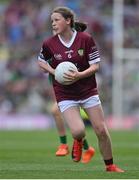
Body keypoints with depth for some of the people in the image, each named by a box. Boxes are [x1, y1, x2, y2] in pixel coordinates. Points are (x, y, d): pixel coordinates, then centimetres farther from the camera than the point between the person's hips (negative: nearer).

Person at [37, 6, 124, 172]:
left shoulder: (86, 39, -11)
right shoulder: (49, 44, -6)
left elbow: (95, 66, -8)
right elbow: (41, 62, 12)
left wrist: (79, 75, -25)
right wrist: (54, 72, -6)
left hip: (88, 90, 0)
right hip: (65, 94, 0)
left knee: (101, 130, 0)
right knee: (78, 131, -19)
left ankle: (110, 166, 19)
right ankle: (78, 141, 19)